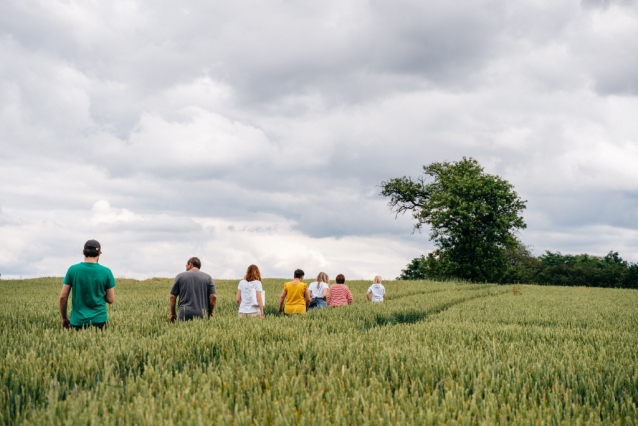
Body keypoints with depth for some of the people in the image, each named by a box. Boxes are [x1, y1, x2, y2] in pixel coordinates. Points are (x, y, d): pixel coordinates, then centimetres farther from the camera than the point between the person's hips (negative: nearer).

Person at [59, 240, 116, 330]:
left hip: (78, 321, 0)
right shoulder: (106, 272, -1)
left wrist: (64, 318, 13)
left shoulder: (72, 270, 0)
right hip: (99, 320, 0)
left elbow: (63, 297, 2)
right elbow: (111, 299, 2)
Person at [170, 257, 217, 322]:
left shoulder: (180, 276, 9)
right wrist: (210, 313, 12)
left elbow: (172, 297, 8)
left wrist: (173, 314, 16)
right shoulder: (208, 277, 11)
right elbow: (213, 297, 2)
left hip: (184, 314, -1)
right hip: (202, 315, 1)